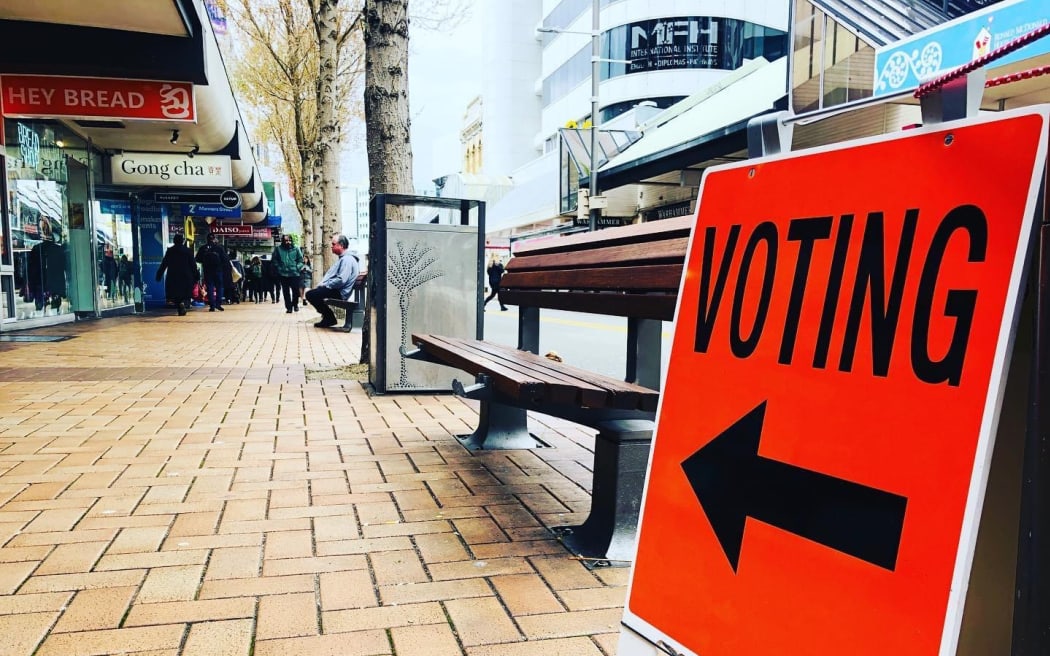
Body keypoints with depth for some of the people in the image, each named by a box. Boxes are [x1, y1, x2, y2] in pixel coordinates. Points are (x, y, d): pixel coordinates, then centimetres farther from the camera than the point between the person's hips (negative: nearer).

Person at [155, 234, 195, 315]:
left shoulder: (169, 251, 2)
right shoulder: (188, 251, 2)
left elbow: (164, 264, 1)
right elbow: (193, 265, 1)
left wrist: (159, 275, 5)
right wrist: (195, 277, 6)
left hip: (173, 277, 0)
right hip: (186, 277, 0)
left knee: (175, 295, 7)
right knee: (186, 294, 8)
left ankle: (180, 310, -2)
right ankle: (183, 303, -21)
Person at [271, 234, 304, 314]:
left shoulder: (295, 249, 2)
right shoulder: (278, 249, 0)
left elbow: (300, 259, 8)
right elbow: (274, 260, 7)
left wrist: (298, 267, -4)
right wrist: (279, 268, -2)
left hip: (294, 274, 0)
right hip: (283, 274, 0)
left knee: (296, 290, 2)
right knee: (286, 292, 3)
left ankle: (295, 305, 24)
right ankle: (289, 307, 9)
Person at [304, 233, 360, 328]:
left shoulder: (347, 259, -17)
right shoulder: (342, 258, 19)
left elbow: (341, 280, -28)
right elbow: (332, 274, 25)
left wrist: (326, 285, -16)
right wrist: (323, 284, 8)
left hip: (340, 293, -11)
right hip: (335, 289, 11)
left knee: (310, 294, -14)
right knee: (314, 291, 21)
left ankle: (330, 318, -2)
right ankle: (328, 317, 17)